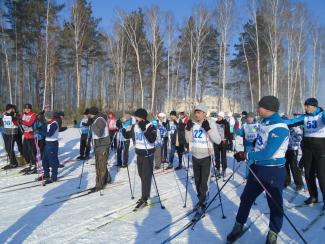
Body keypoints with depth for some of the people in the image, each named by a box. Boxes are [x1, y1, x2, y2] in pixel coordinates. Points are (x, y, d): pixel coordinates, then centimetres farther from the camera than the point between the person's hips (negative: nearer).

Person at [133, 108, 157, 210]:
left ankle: (144, 200, -2)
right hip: (139, 154, 8)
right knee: (141, 175, 16)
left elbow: (152, 140, -32)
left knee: (146, 177, -6)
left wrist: (144, 129, -36)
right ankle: (146, 194, 31)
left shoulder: (150, 127, -16)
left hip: (147, 154, -8)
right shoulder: (136, 126, 7)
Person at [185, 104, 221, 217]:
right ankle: (201, 199, 35)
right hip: (195, 157, 5)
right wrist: (188, 129, -9)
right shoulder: (193, 124, 1)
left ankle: (202, 204, 10)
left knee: (204, 182, -3)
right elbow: (188, 140, 7)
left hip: (206, 157, -5)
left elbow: (218, 140, -19)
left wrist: (208, 129, -29)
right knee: (197, 181, 17)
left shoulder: (211, 123, -12)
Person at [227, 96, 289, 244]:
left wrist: (247, 156, -19)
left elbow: (268, 152, -28)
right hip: (257, 168, 8)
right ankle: (239, 226, 32)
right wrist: (247, 156, 3)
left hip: (273, 171, -8)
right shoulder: (263, 122, 5)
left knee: (275, 204, 10)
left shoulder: (280, 128, -22)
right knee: (246, 198, 16)